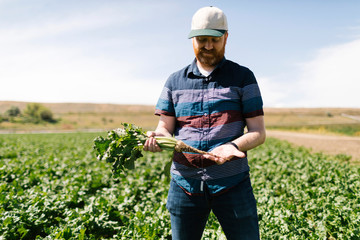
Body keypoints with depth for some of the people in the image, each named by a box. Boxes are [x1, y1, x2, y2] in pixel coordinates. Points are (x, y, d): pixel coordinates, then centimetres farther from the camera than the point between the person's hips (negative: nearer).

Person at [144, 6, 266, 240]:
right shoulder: (175, 81, 9)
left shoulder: (243, 77, 2)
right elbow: (165, 127, 6)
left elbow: (258, 132, -2)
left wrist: (233, 146, -22)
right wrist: (156, 138, -18)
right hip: (185, 183, 3)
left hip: (232, 183, -2)